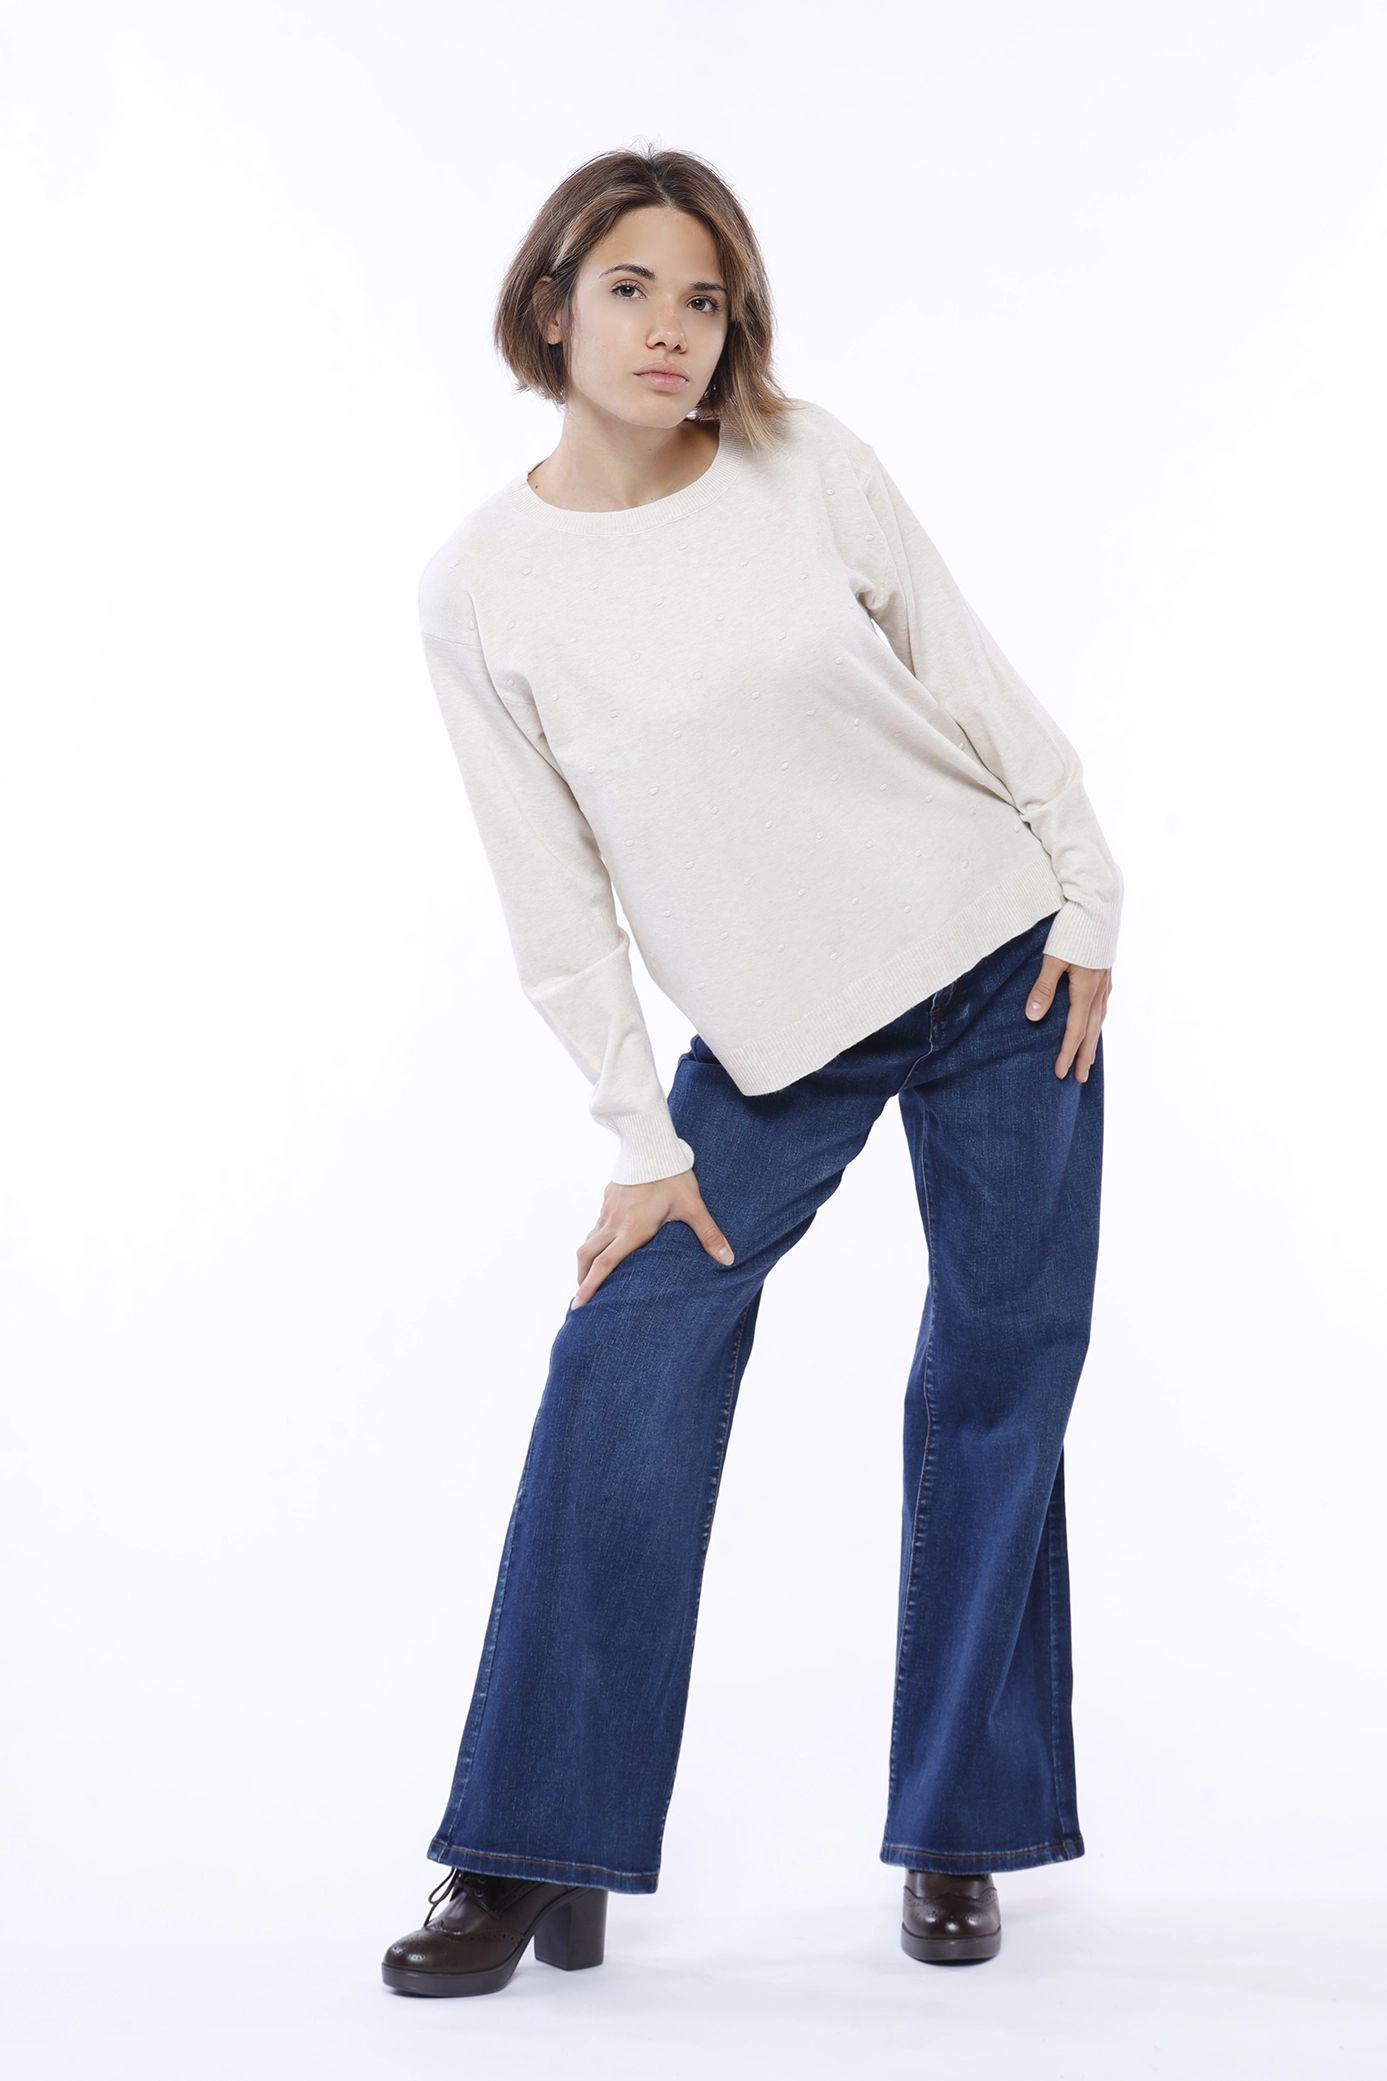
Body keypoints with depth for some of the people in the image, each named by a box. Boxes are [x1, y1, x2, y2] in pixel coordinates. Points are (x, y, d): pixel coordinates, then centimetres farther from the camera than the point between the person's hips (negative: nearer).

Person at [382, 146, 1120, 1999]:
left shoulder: (810, 465, -4)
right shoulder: (483, 589, -6)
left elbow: (974, 684, 4)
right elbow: (556, 894, -4)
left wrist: (1089, 895, 2)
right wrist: (643, 1137, -5)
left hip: (1001, 960, 1)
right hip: (771, 1040, 0)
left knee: (997, 1391, 3)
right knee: (625, 1376, -11)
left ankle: (959, 1834, 18)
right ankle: (539, 1861, 1)